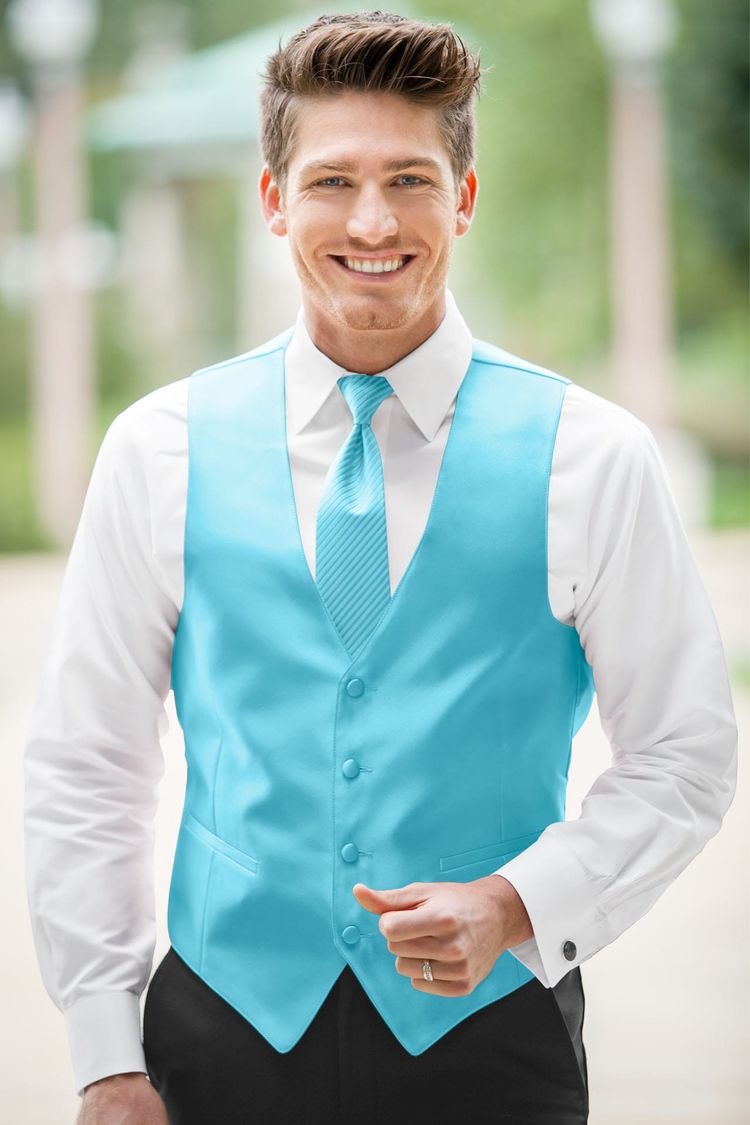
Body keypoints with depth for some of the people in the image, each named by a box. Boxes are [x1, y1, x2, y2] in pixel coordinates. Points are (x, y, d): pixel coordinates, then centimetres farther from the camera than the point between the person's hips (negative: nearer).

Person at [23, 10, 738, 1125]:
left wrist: (517, 905, -15)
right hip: (228, 1030, 1)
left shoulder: (592, 459, -4)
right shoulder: (161, 451, 0)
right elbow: (83, 769, 3)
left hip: (489, 1035, -1)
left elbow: (683, 758, 1)